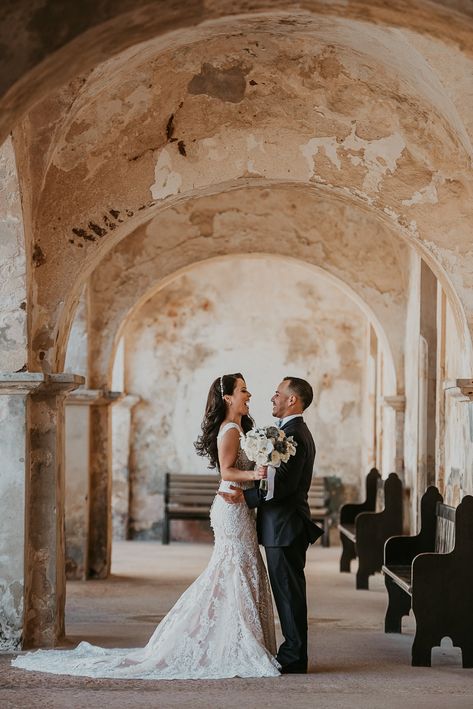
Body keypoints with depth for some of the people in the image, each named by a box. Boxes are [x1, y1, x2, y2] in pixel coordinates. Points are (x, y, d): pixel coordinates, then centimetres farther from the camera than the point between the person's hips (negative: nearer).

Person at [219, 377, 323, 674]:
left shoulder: (292, 434, -17)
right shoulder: (299, 432, 17)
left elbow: (284, 484, -23)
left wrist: (248, 497, -20)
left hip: (284, 527, -11)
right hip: (286, 526, 11)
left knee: (289, 591, -5)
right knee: (289, 591, 13)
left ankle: (294, 658, 0)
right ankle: (294, 652, 19)